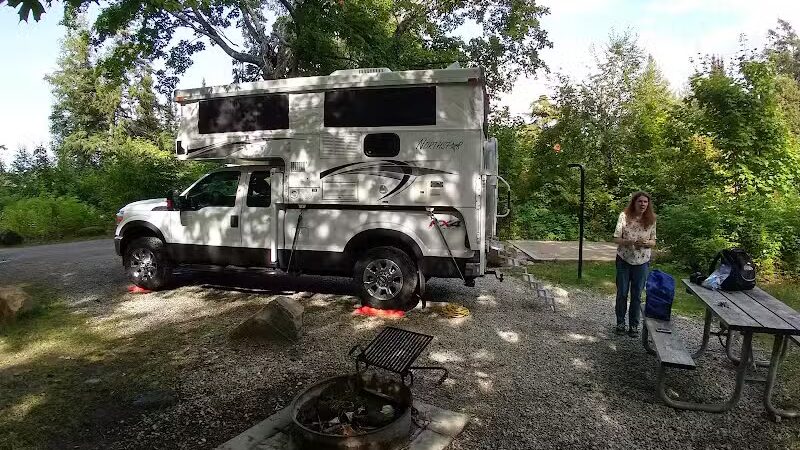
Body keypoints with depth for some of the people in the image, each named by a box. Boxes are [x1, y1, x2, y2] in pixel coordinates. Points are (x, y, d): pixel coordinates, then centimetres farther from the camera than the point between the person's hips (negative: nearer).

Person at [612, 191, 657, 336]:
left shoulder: (651, 220, -3)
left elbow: (653, 242, 4)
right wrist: (631, 242, -26)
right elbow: (616, 239, -10)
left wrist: (646, 243, -19)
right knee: (622, 293, 10)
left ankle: (634, 325, 24)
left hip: (642, 261, 2)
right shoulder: (624, 216, -10)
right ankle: (620, 322, 25)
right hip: (624, 260, -1)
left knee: (637, 295, 10)